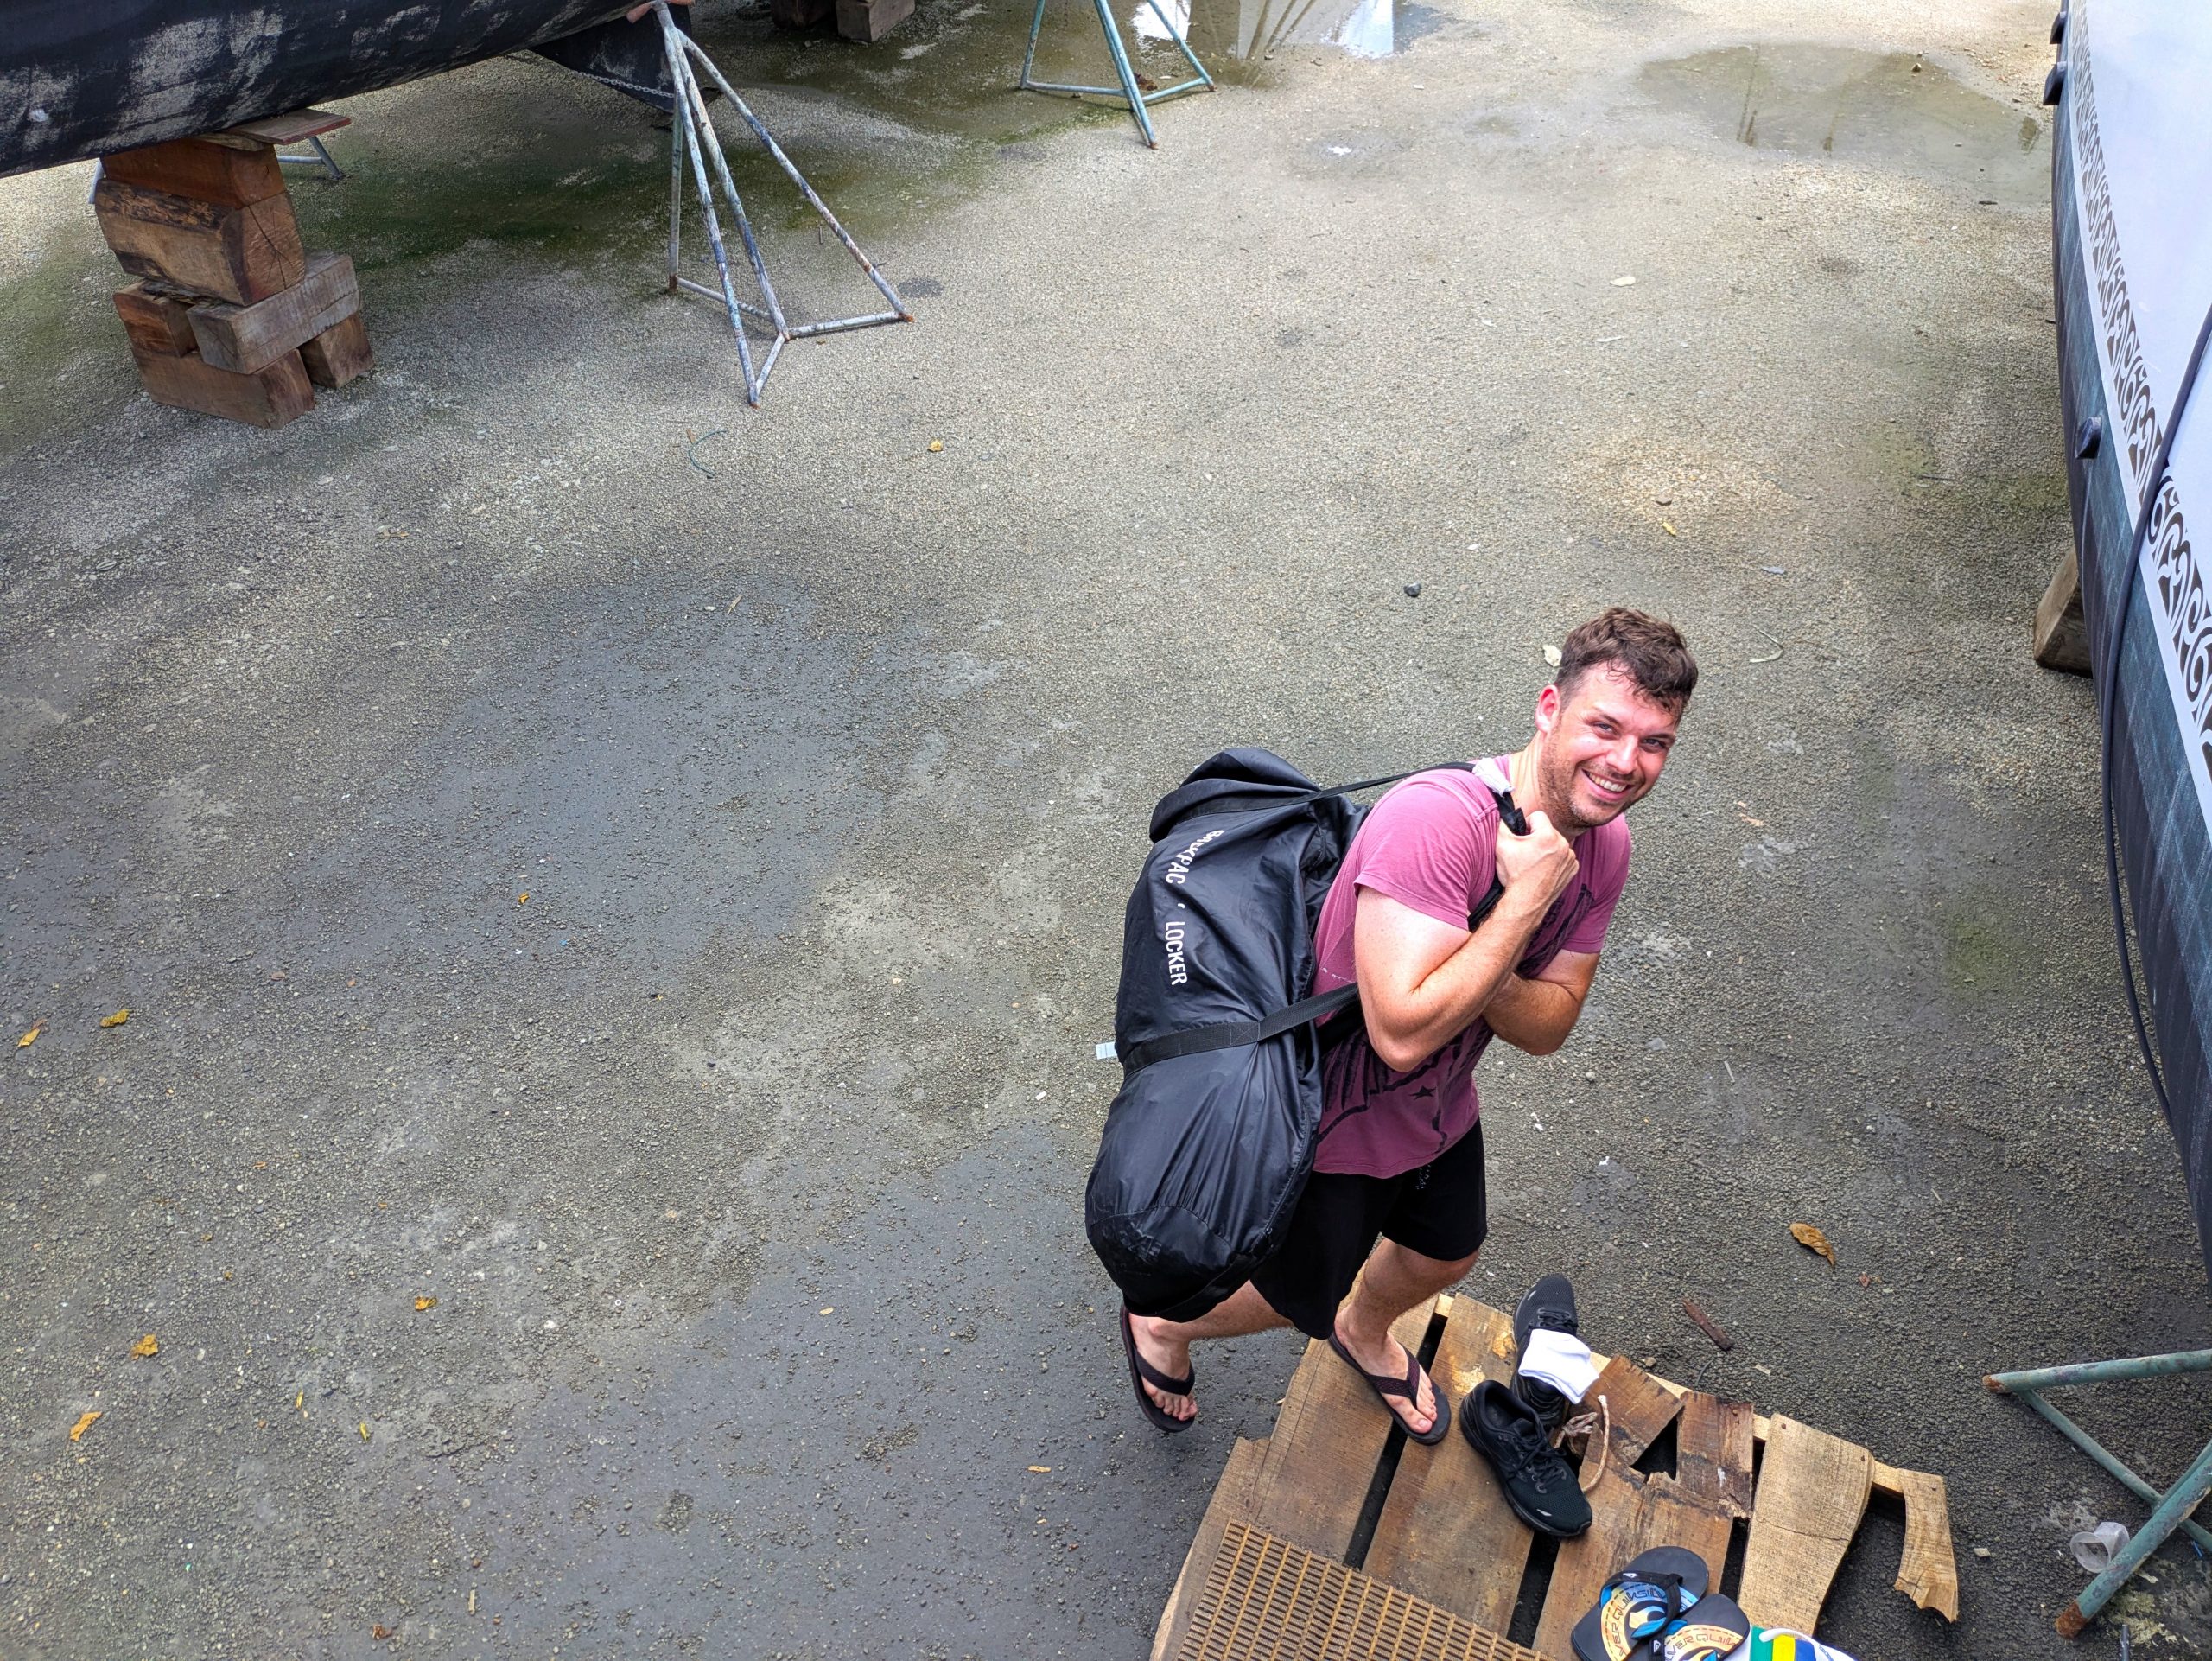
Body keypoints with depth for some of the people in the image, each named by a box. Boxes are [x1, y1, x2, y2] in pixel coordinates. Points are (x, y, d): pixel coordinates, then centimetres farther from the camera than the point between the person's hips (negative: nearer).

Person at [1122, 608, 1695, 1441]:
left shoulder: (1603, 844, -12)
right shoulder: (1437, 817, -38)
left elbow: (1547, 1025, -8)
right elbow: (1403, 1031, -43)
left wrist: (1483, 979, -30)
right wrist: (1526, 901, -38)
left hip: (1438, 1107, 7)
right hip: (1327, 1115, -7)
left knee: (1447, 1253, 31)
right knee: (1301, 1301, 17)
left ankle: (1365, 1330, 66)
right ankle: (1162, 1320, 49)